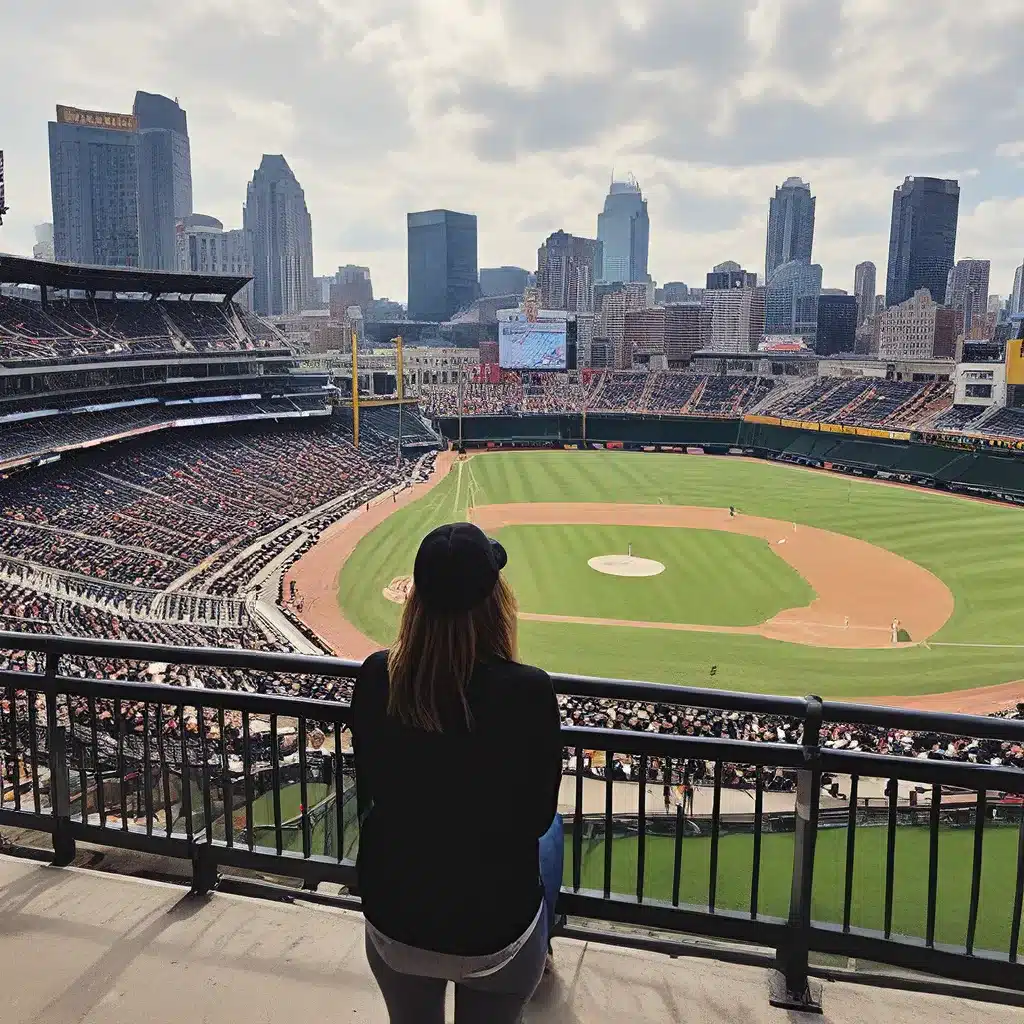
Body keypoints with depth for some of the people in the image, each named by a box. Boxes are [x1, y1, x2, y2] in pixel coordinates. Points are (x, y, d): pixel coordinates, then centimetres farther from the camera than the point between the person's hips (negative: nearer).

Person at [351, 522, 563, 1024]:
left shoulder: (375, 677, -15)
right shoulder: (529, 691, -24)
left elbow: (370, 794, 0)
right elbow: (537, 817, -10)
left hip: (391, 925, 3)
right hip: (494, 931, -3)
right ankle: (537, 955, 44)